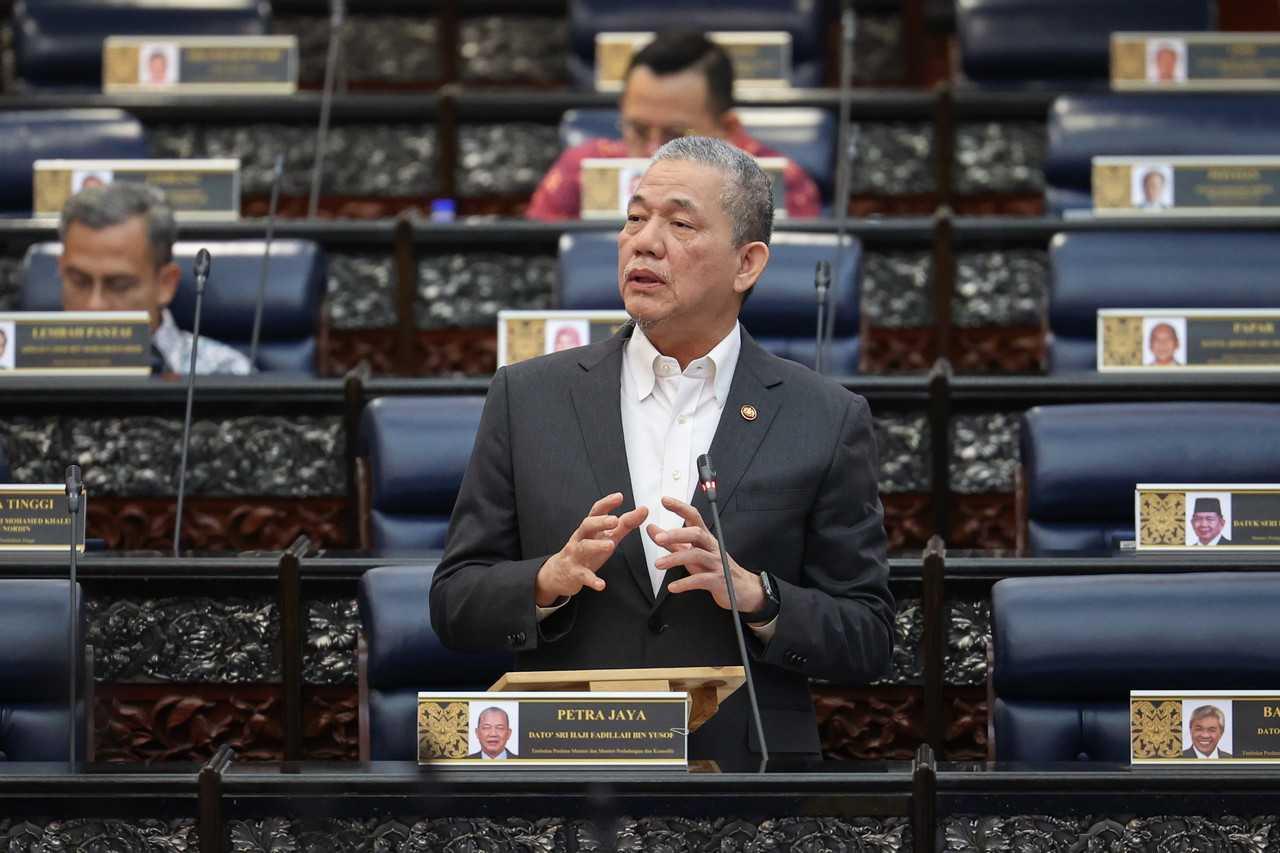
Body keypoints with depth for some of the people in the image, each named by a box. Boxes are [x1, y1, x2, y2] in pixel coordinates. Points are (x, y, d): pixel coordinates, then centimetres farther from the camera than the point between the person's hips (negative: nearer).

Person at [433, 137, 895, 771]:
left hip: (744, 788, -1)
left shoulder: (826, 421, 7)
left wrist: (754, 594, -11)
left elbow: (869, 641, 7)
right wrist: (550, 579, -9)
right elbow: (453, 606, 10)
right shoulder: (528, 398, 10)